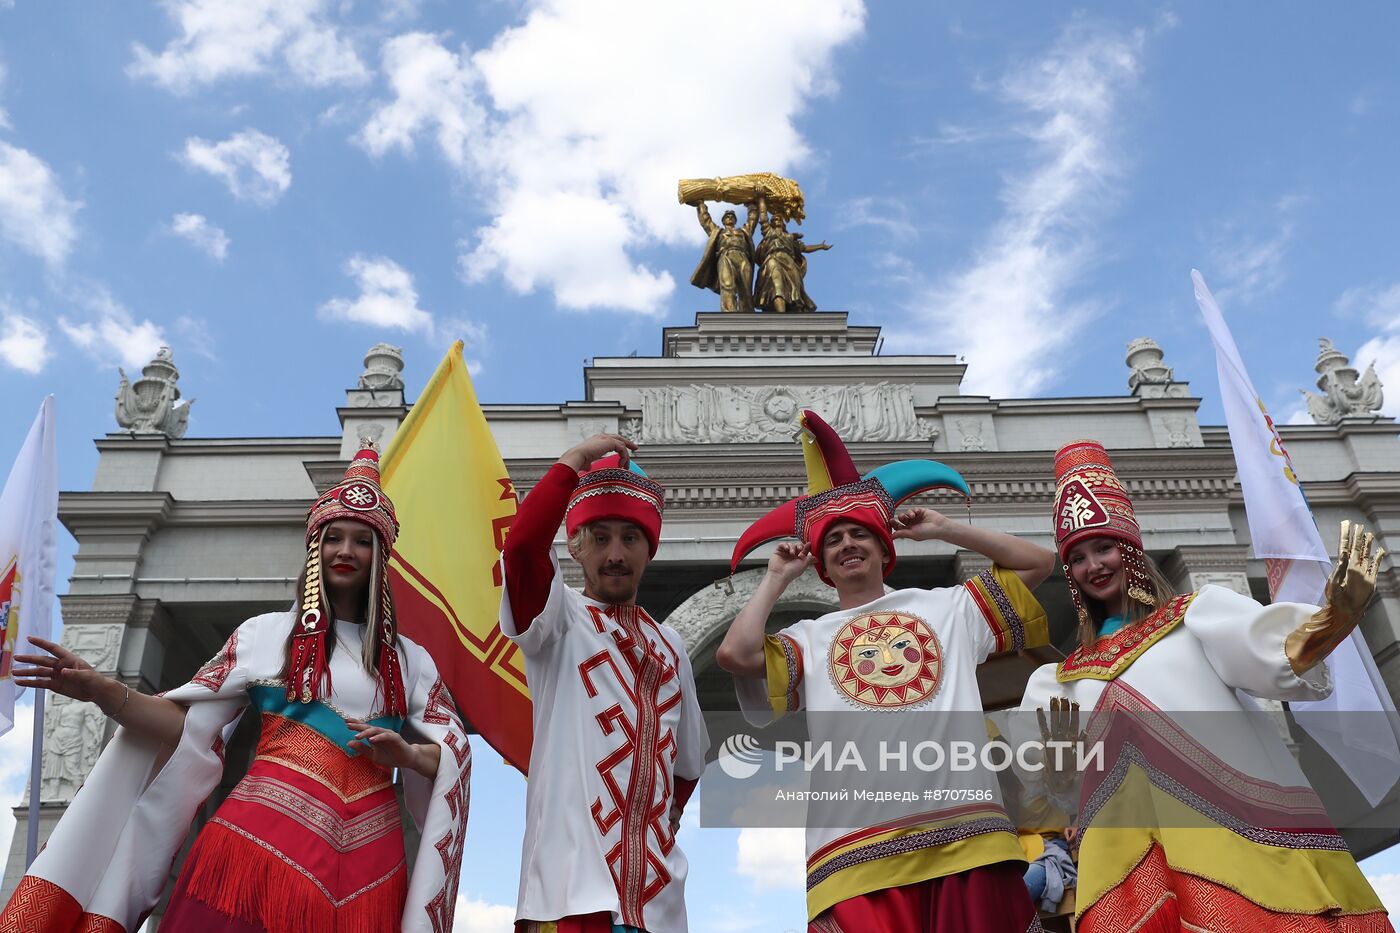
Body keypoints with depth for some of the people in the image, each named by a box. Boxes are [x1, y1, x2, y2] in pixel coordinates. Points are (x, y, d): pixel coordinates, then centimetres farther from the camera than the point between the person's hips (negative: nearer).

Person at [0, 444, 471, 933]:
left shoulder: (409, 659, 13)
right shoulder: (263, 634, 9)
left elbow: (452, 755, 12)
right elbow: (187, 724, 5)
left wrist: (405, 754, -9)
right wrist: (103, 691, -11)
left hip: (364, 859, 2)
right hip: (260, 837, -1)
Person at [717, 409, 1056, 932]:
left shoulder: (947, 608, 21)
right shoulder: (808, 641, 14)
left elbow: (1037, 562, 24)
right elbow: (735, 654, -5)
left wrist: (943, 530, 22)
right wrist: (778, 577, 12)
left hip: (968, 840, 2)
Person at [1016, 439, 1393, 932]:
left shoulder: (1196, 612, 15)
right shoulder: (1063, 677, 22)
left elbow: (1278, 660, -4)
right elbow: (1063, 788, 15)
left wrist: (1332, 620, -23)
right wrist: (1058, 763, -7)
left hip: (1230, 828, -2)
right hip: (1130, 852, 2)